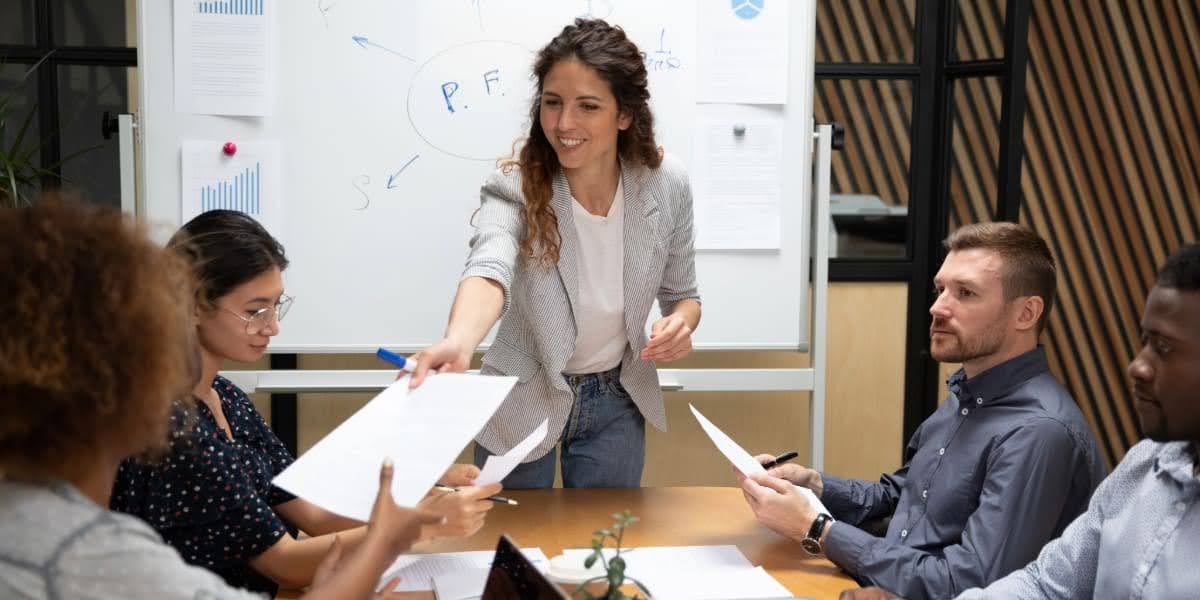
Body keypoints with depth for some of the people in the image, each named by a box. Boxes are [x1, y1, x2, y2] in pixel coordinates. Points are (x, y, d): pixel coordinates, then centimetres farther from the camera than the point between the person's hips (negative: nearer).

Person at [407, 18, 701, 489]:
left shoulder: (666, 185, -15)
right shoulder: (515, 186, -24)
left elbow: (682, 295, 0)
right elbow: (490, 269, -44)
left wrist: (681, 324, -24)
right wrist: (458, 342, -65)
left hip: (616, 402, 2)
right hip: (523, 402, -2)